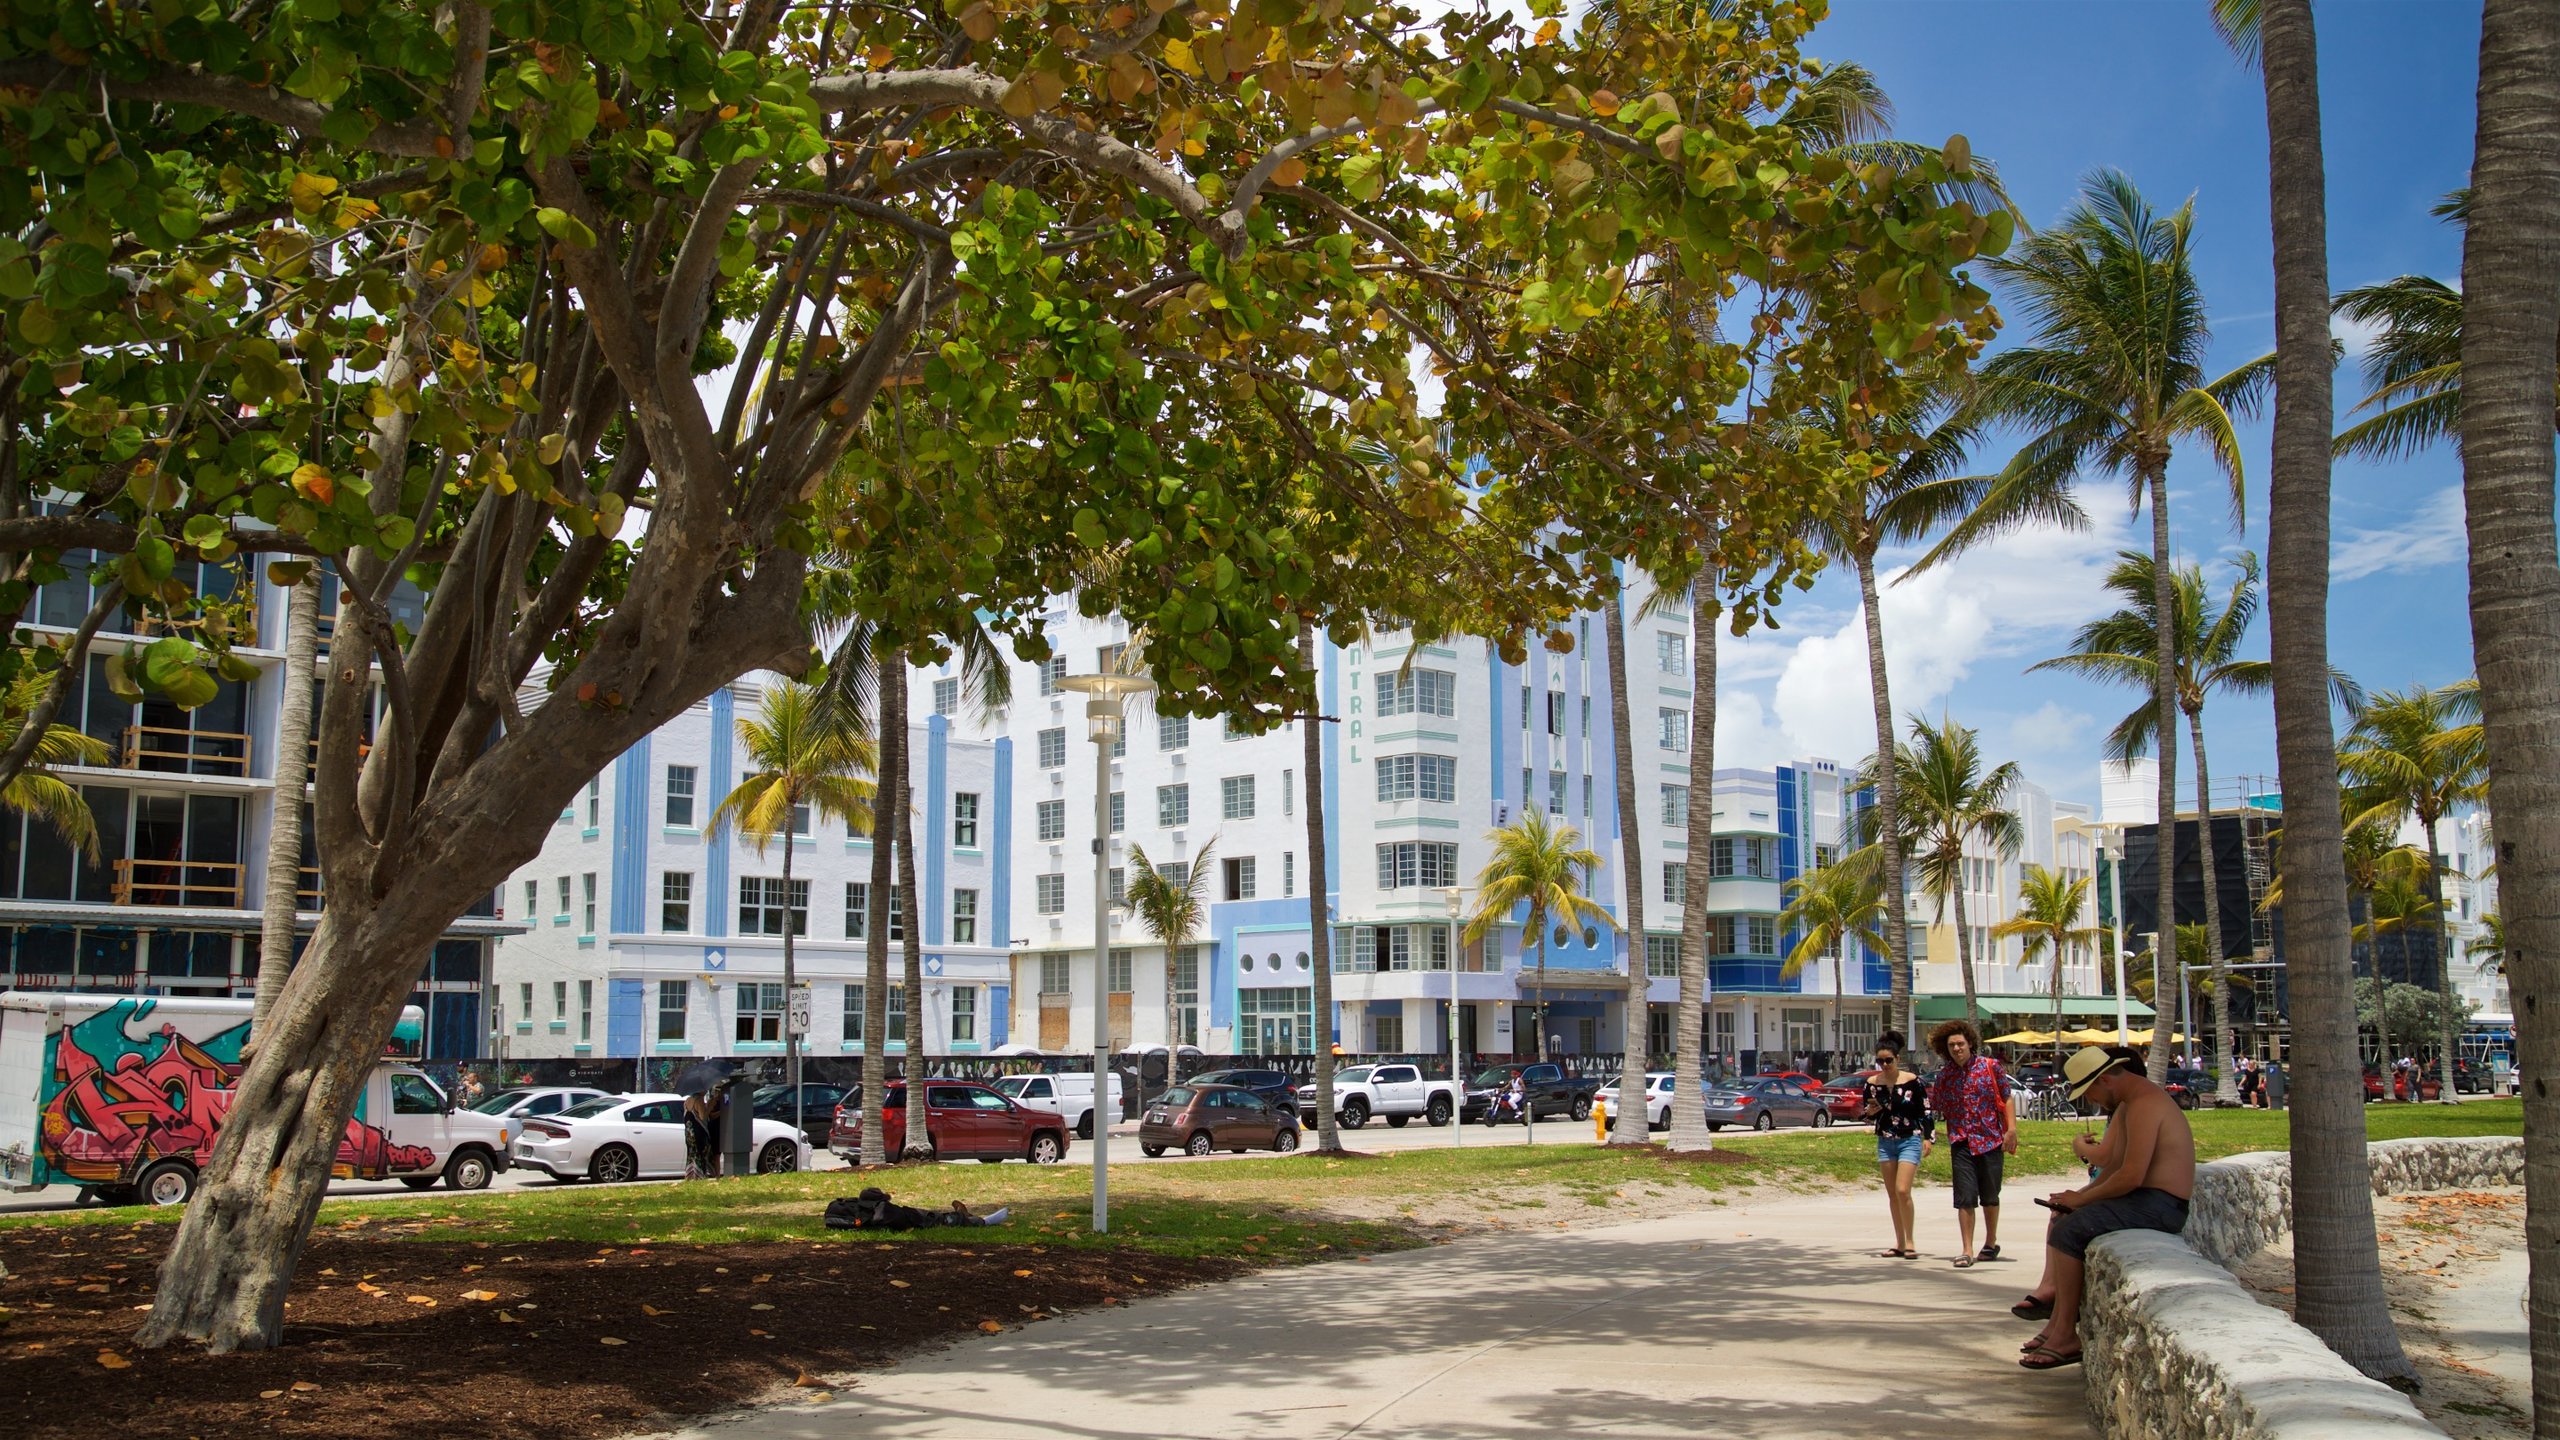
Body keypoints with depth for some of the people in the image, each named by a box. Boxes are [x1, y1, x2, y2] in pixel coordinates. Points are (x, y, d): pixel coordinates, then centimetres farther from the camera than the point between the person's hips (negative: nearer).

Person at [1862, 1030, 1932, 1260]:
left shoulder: (1912, 1081, -8)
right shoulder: (1872, 1083, 2)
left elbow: (1925, 1111, -2)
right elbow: (1865, 1112, 11)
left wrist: (1927, 1137, -9)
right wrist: (1870, 1112, -11)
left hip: (1910, 1140, -4)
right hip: (1885, 1142, 4)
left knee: (1902, 1190, -15)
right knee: (1892, 1194, 7)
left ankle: (1909, 1242, -4)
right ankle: (1900, 1243, 15)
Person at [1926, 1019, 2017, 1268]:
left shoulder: (1990, 1066, -2)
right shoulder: (1944, 1075, 4)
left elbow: (2006, 1098, 0)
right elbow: (1938, 1109, 11)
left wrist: (2011, 1128, -9)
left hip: (1991, 1140, -1)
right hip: (1961, 1143, 1)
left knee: (1990, 1196, 12)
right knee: (1965, 1198, -6)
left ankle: (1991, 1243, 30)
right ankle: (1967, 1251, -3)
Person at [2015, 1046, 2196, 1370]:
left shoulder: (2144, 1104, -19)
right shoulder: (2127, 1103, 15)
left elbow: (2131, 1176, -25)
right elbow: (2114, 1164, 16)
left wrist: (2082, 1198, -12)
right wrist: (2080, 1195, 2)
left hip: (2159, 1205, -11)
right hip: (2144, 1198, 11)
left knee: (2068, 1230, -20)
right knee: (2061, 1217, 17)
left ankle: (2066, 1337, -15)